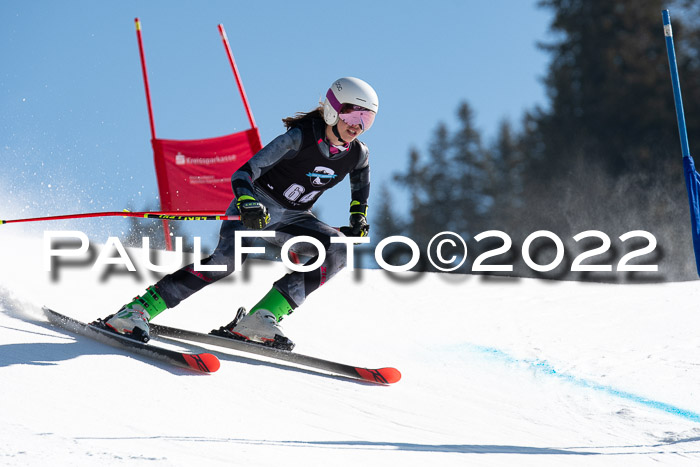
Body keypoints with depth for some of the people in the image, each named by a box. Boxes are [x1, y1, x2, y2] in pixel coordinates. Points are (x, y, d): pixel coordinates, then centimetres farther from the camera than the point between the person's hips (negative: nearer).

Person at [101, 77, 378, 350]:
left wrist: (358, 222, 5)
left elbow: (360, 192, 20)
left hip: (292, 218, 6)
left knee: (337, 250, -20)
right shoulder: (300, 138, -22)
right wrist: (247, 204, -42)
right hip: (256, 206, -6)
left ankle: (259, 319, -25)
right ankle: (136, 311, -31)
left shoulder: (358, 155, -5)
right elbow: (243, 174, -24)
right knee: (226, 259, -31)